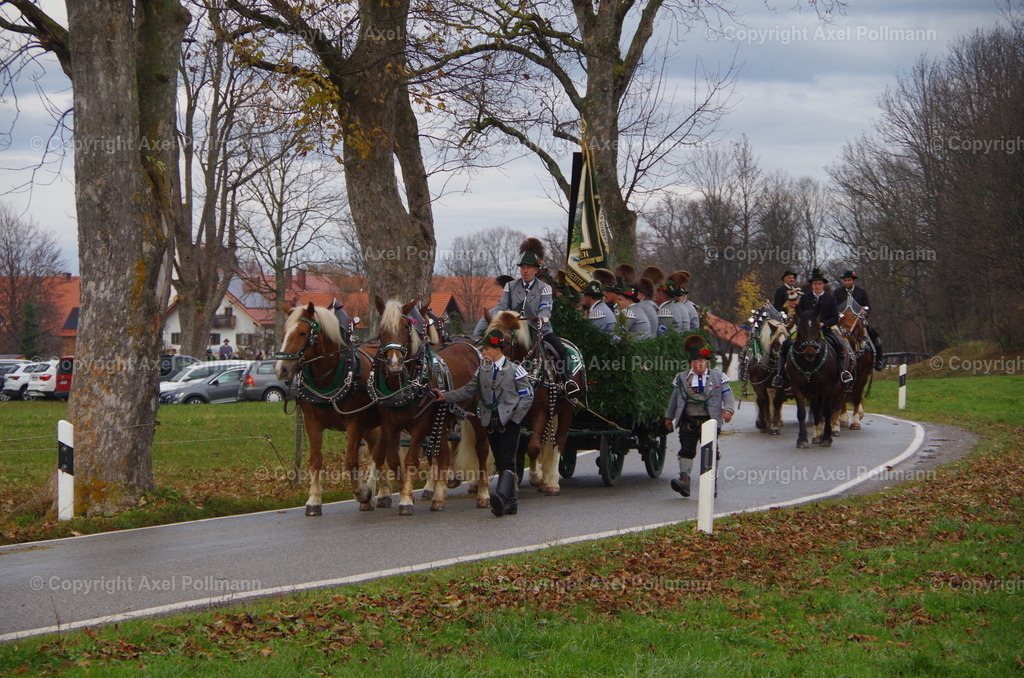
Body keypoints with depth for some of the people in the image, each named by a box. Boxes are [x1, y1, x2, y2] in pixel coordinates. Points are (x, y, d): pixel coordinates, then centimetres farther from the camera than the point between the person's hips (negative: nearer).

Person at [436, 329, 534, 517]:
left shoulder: (515, 370, -2)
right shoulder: (482, 371, 13)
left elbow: (527, 396, -3)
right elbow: (467, 391, 12)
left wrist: (515, 418, -10)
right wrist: (445, 396, -1)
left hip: (509, 422, -6)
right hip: (491, 423, 6)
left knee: (507, 462, -16)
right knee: (500, 463, 7)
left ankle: (501, 497, -32)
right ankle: (511, 502, 13)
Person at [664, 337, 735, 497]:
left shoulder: (717, 377, 9)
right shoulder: (681, 378, 13)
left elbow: (728, 396, 3)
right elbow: (674, 399, 20)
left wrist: (728, 409, -15)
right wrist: (669, 417, 20)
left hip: (709, 420, -1)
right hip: (688, 421, 1)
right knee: (687, 450, -6)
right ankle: (684, 480, -11)